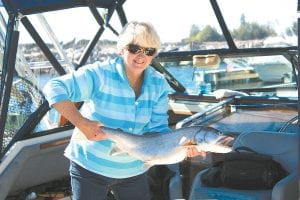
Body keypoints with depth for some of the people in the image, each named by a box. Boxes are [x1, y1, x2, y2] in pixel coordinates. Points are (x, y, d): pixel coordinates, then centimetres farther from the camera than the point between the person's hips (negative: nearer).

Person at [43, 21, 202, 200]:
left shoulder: (159, 85, -4)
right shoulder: (100, 74, -19)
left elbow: (158, 129, -6)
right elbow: (54, 88, -25)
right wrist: (82, 123, -34)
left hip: (133, 170, 4)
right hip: (89, 166, -3)